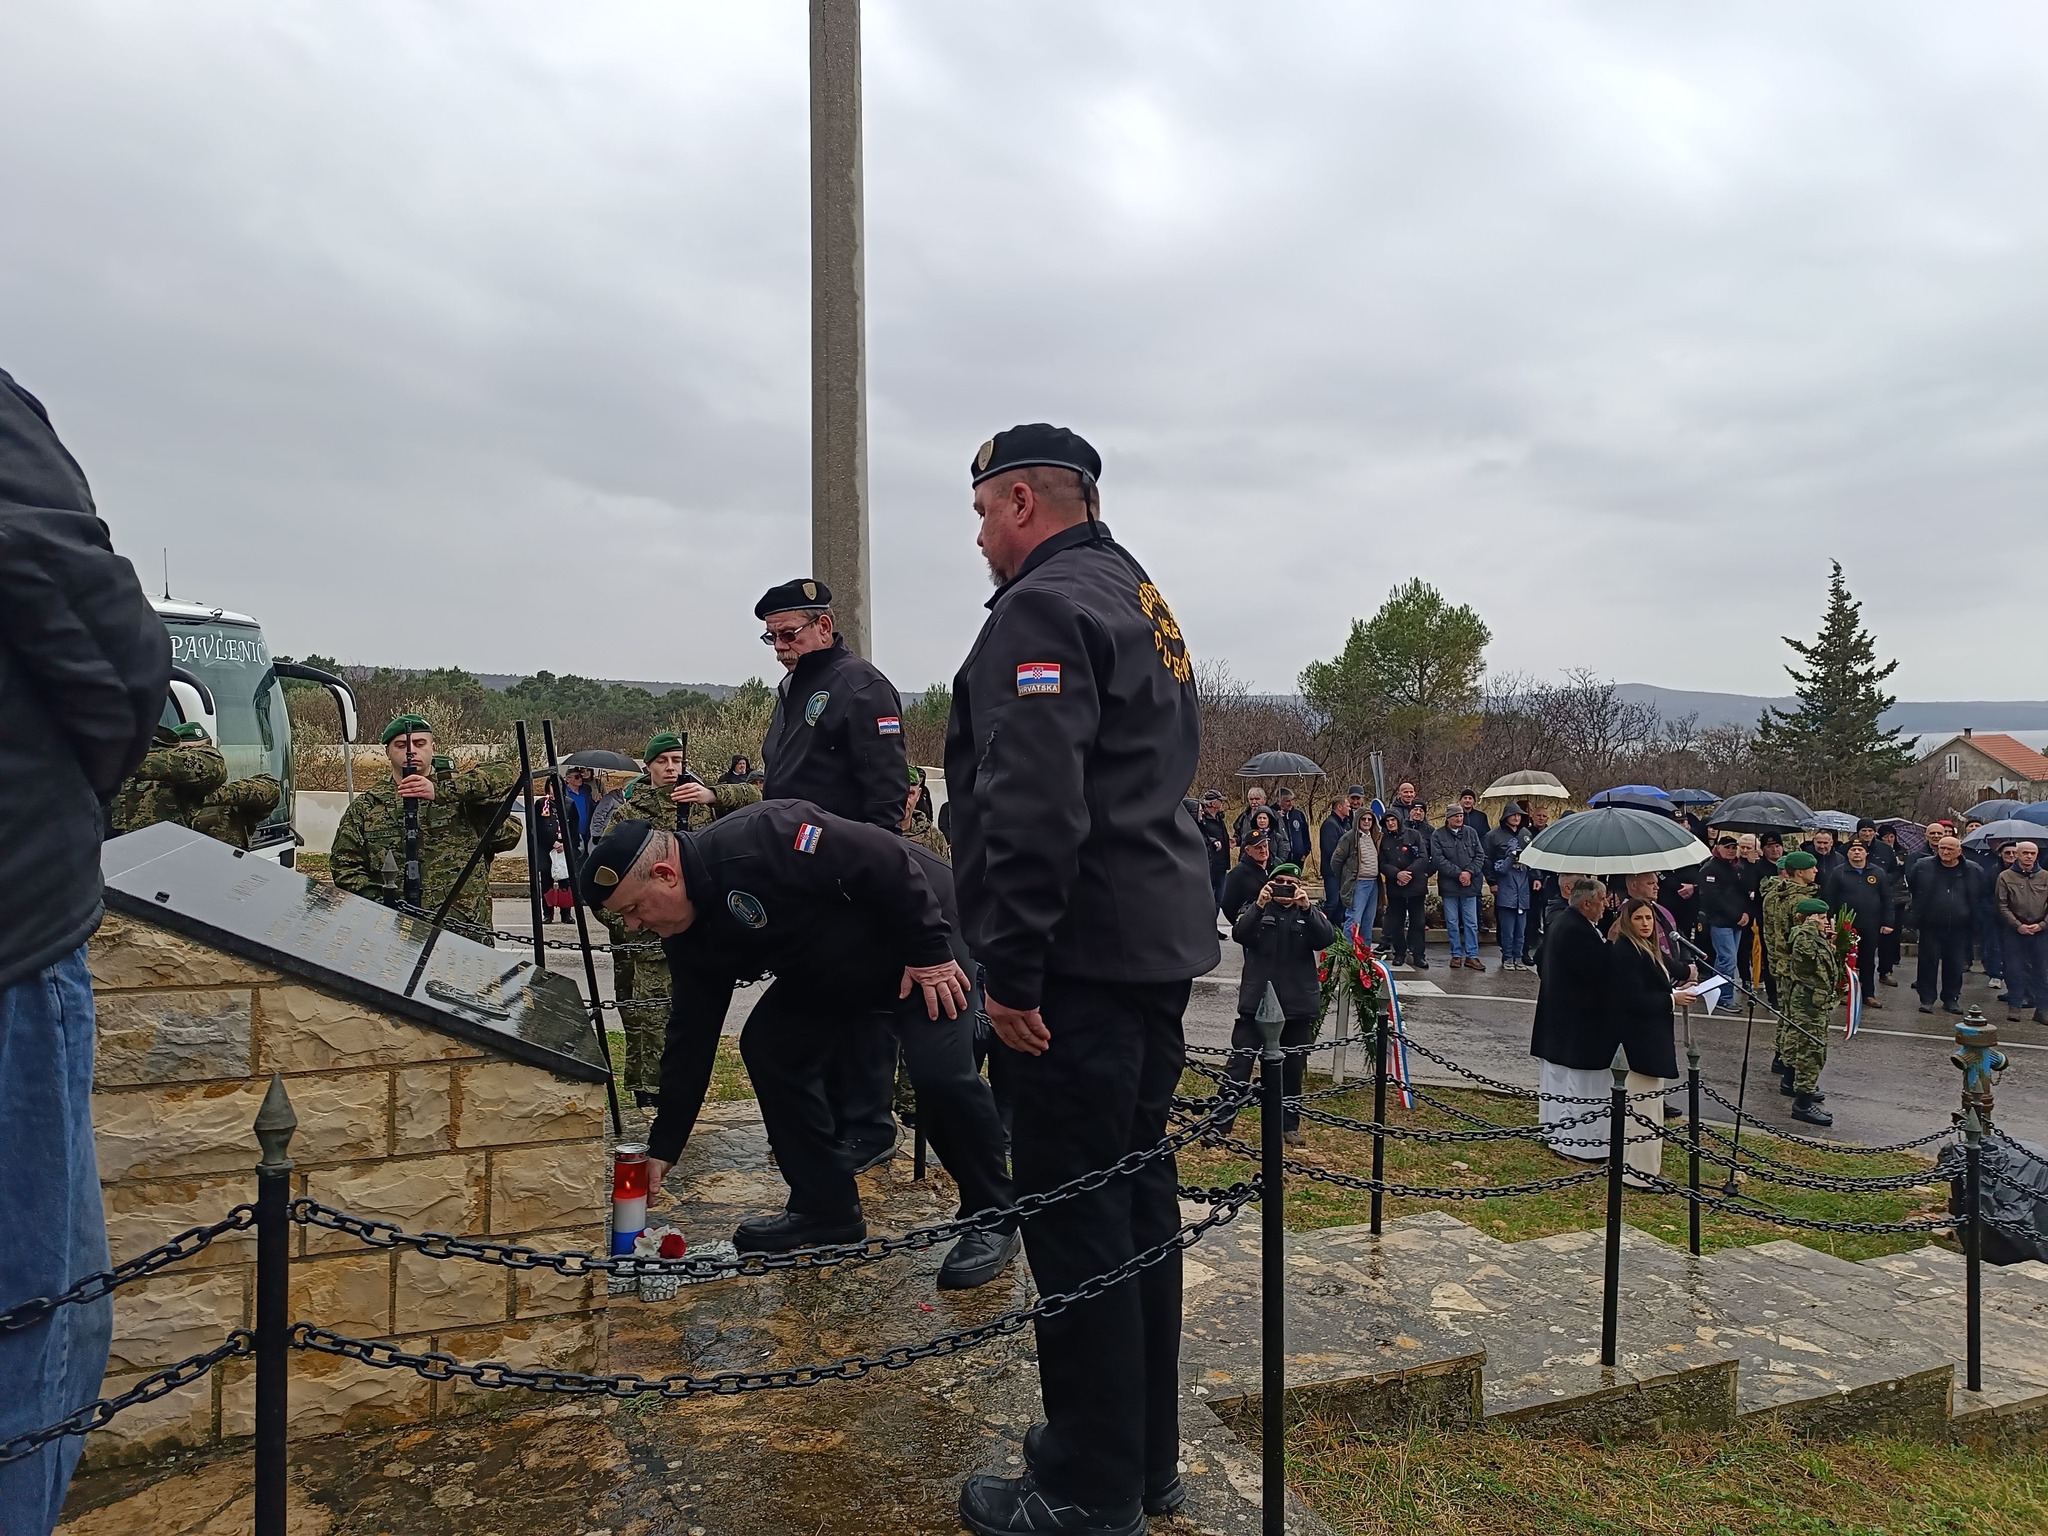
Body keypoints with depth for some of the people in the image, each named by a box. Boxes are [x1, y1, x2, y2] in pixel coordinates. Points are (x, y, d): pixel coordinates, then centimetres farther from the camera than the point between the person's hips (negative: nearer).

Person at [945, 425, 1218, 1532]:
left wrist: (1011, 969, -19)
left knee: (1075, 1217, -1)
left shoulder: (1043, 608, -12)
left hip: (1087, 956, -10)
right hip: (1161, 941, 10)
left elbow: (1034, 808, -23)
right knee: (1137, 1193, 16)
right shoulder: (1143, 602, 20)